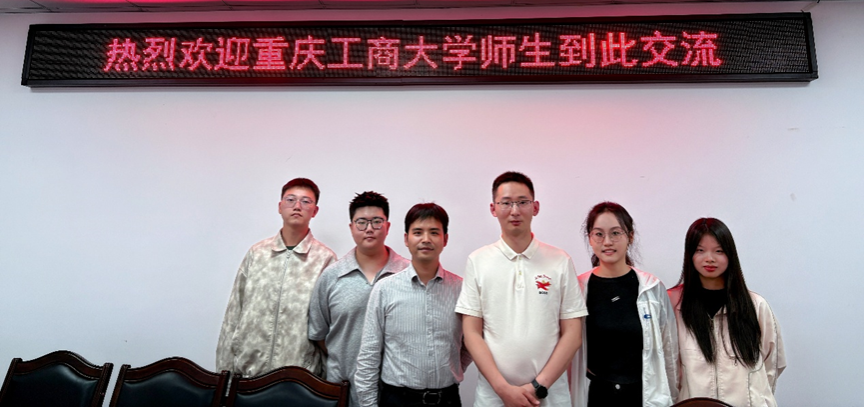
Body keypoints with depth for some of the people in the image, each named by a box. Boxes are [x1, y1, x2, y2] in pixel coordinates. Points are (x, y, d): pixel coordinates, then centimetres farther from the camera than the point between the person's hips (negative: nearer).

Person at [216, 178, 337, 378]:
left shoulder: (326, 259, -6)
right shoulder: (256, 253, 4)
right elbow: (234, 313, 7)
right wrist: (224, 368, 6)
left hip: (298, 376, -2)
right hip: (247, 368, 3)